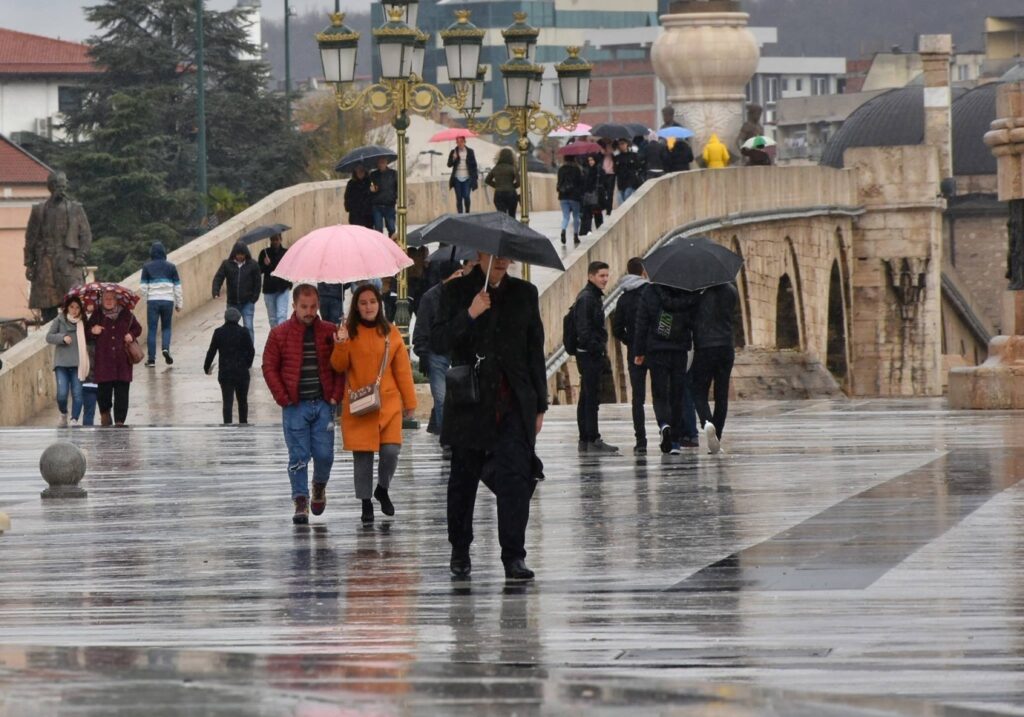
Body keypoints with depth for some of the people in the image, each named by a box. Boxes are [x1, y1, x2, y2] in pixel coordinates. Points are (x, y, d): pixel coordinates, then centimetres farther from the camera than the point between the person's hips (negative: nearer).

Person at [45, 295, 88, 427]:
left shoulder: (83, 322, 7)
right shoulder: (60, 320, 3)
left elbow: (87, 341, 16)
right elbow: (49, 337, 1)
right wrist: (62, 338, -13)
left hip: (77, 364, 1)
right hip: (62, 362, -1)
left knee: (77, 394, -6)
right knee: (62, 393, -8)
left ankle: (74, 421, 3)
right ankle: (63, 415, 21)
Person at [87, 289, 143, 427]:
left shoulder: (126, 314, 7)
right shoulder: (97, 316, 4)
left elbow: (137, 328, 20)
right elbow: (86, 336, 8)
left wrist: (131, 335, -1)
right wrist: (92, 331, -14)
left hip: (122, 361, 1)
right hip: (103, 362, -1)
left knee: (122, 392, -3)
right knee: (103, 390, -2)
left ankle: (119, 421, 3)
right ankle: (105, 413, 29)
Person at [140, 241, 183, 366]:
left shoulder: (147, 267, 1)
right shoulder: (171, 267, 5)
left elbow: (144, 286, 0)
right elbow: (177, 287, 6)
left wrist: (146, 300, 13)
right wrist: (179, 303, 13)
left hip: (153, 301, -1)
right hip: (168, 301, 1)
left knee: (151, 329, 3)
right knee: (166, 327, 15)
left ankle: (151, 358, 0)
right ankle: (166, 348, -11)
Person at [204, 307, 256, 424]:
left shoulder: (218, 332, -4)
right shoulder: (243, 332, -6)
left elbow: (211, 351, -1)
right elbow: (251, 350, -2)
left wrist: (207, 367, 13)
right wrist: (248, 364, 17)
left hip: (225, 373, 0)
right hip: (242, 372, 0)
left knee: (227, 401, -1)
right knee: (242, 400, 16)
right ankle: (243, 424, 24)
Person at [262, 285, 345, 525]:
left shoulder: (329, 332, 5)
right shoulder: (280, 334, 2)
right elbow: (269, 367, 3)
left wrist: (336, 395, -3)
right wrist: (283, 398, -5)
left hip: (323, 404, 1)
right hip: (295, 406, -1)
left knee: (324, 453, -1)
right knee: (298, 456, -3)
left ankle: (320, 487, 28)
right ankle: (301, 502, 3)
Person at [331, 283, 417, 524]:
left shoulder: (391, 332, 4)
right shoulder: (349, 331, 2)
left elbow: (402, 369, 7)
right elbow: (339, 366, -1)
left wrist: (409, 402, 8)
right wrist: (341, 345, -20)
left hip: (388, 403, 0)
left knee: (391, 450, -11)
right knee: (362, 454, 2)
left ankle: (383, 489, 17)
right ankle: (366, 503, 15)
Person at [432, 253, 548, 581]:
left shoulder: (524, 293, 10)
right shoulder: (456, 292, 4)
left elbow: (535, 351, 13)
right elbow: (437, 342, -5)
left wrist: (539, 405, 11)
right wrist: (469, 315, -19)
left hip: (515, 405, 1)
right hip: (470, 403, 0)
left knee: (515, 475, -13)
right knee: (463, 478, 8)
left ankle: (514, 556, -16)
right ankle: (460, 551, 24)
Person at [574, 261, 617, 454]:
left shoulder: (596, 297, 19)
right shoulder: (586, 298, -12)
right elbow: (583, 329, -19)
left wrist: (602, 350, 15)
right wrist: (598, 349, -19)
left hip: (593, 354, 10)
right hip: (589, 354, -10)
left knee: (586, 397, 11)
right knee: (592, 397, -11)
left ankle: (585, 441, 14)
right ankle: (592, 440, -12)